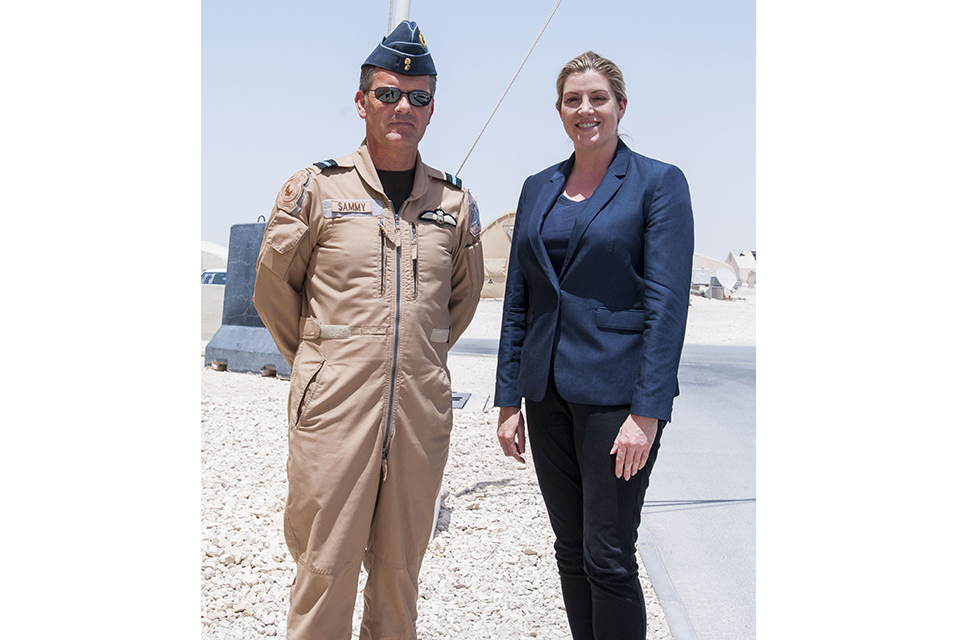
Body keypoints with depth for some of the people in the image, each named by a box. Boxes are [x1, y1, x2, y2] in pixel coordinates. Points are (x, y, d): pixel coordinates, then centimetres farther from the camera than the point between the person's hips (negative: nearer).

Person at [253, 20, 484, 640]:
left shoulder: (455, 201, 8)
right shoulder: (317, 187, 0)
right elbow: (273, 286, 9)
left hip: (422, 405, 3)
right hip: (334, 405, -3)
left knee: (401, 570, 12)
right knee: (325, 568, 1)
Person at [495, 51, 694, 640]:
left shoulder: (658, 183, -4)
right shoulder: (538, 189, 12)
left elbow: (667, 304, -11)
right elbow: (518, 300, 12)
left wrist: (647, 412, -17)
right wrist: (509, 400, 8)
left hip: (614, 390, -5)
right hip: (548, 392, 6)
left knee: (608, 558, -2)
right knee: (570, 550, 14)